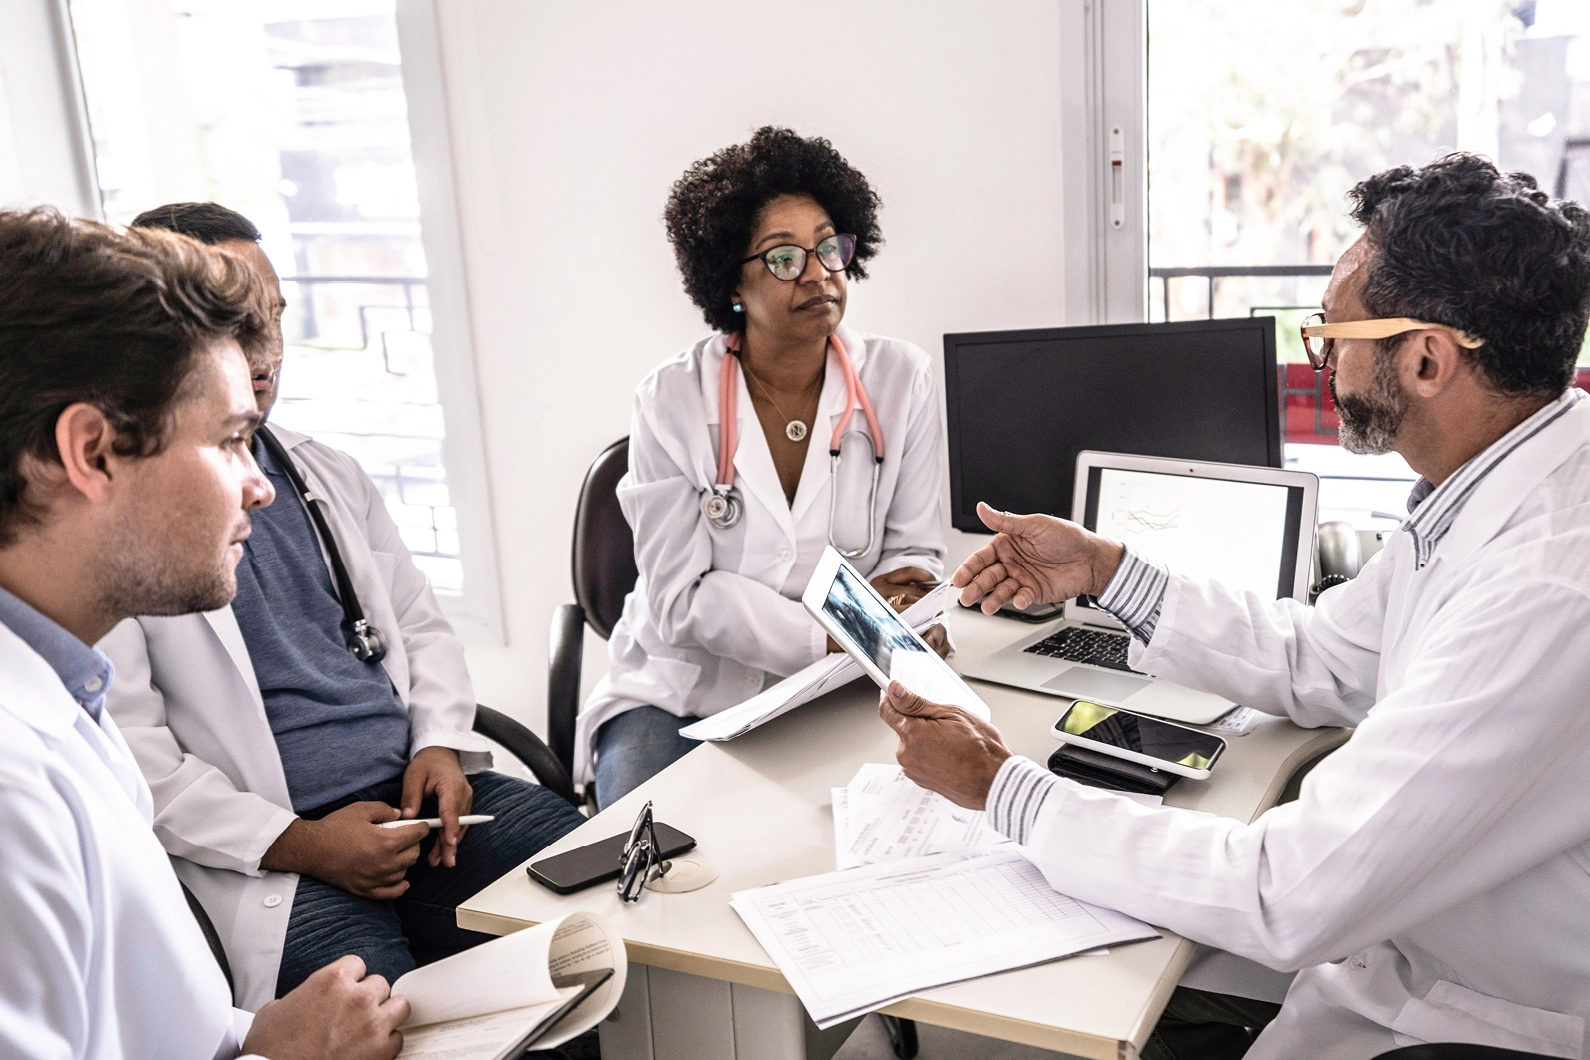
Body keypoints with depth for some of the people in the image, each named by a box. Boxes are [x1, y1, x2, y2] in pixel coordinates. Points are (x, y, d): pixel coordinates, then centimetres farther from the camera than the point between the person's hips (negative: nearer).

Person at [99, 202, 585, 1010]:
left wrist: (438, 742, 1)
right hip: (262, 847, -5)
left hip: (416, 790, 6)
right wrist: (298, 844, -15)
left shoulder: (329, 475, 17)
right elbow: (128, 749, -8)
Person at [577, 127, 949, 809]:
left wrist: (893, 608, -20)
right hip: (679, 693, -1)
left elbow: (914, 552, 4)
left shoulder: (901, 380, -1)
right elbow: (681, 599, -12)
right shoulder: (672, 402, -7)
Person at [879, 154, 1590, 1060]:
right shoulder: (1486, 493, -1)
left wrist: (1003, 789, -23)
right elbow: (1314, 662, 12)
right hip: (1398, 942, 8)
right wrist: (1106, 569, 5)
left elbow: (1286, 900, -32)